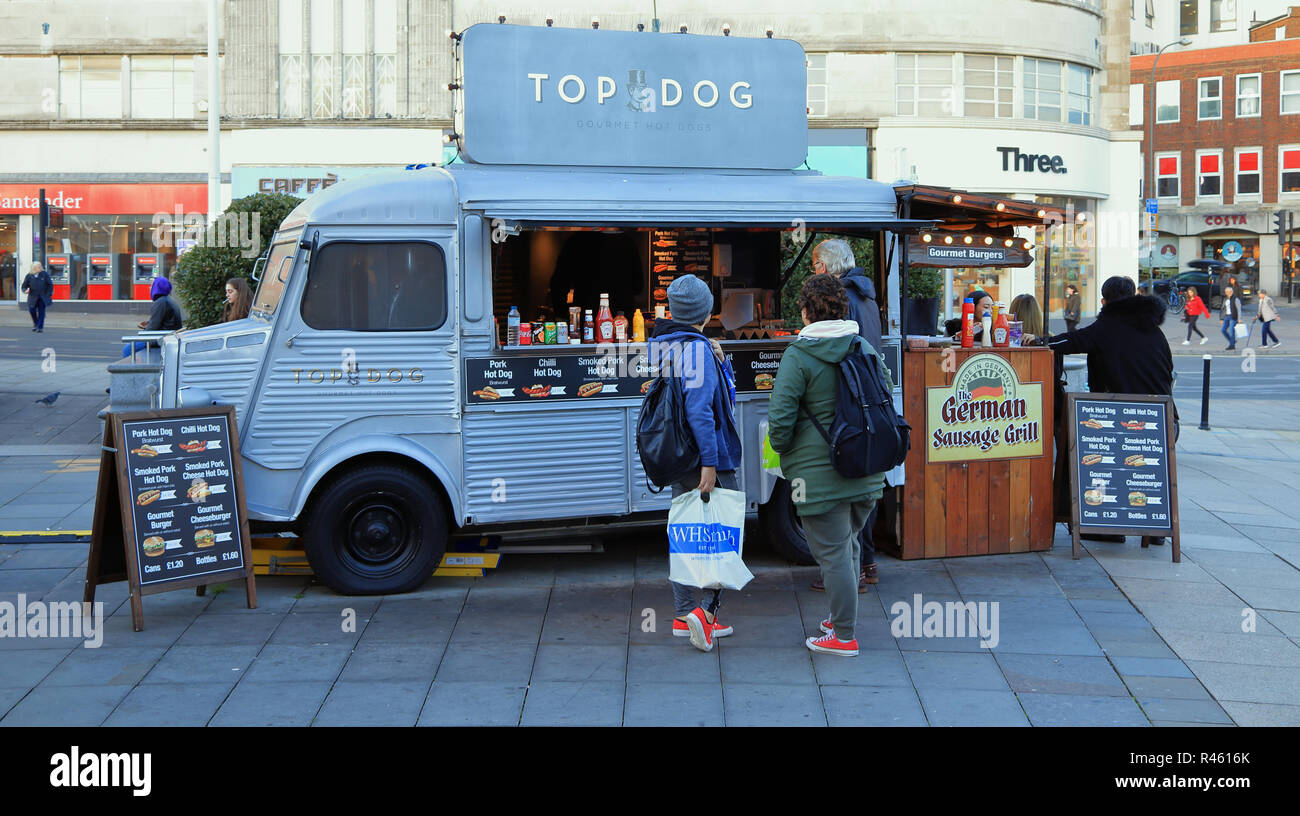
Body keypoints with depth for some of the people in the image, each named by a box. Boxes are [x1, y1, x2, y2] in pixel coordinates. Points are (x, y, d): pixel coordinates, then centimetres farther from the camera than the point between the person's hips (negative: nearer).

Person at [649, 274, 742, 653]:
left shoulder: (661, 345, 10)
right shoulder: (697, 348, -17)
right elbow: (699, 408, -25)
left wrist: (719, 361, 8)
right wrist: (710, 461, -24)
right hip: (705, 457, -9)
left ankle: (683, 615, 19)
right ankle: (706, 610, -9)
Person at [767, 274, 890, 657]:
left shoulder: (799, 356, -14)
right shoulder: (865, 348, 6)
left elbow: (780, 417, -16)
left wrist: (782, 449, 2)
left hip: (820, 474, -7)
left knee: (832, 553, 1)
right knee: (848, 545, 21)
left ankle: (844, 636, 7)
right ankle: (842, 618, 31)